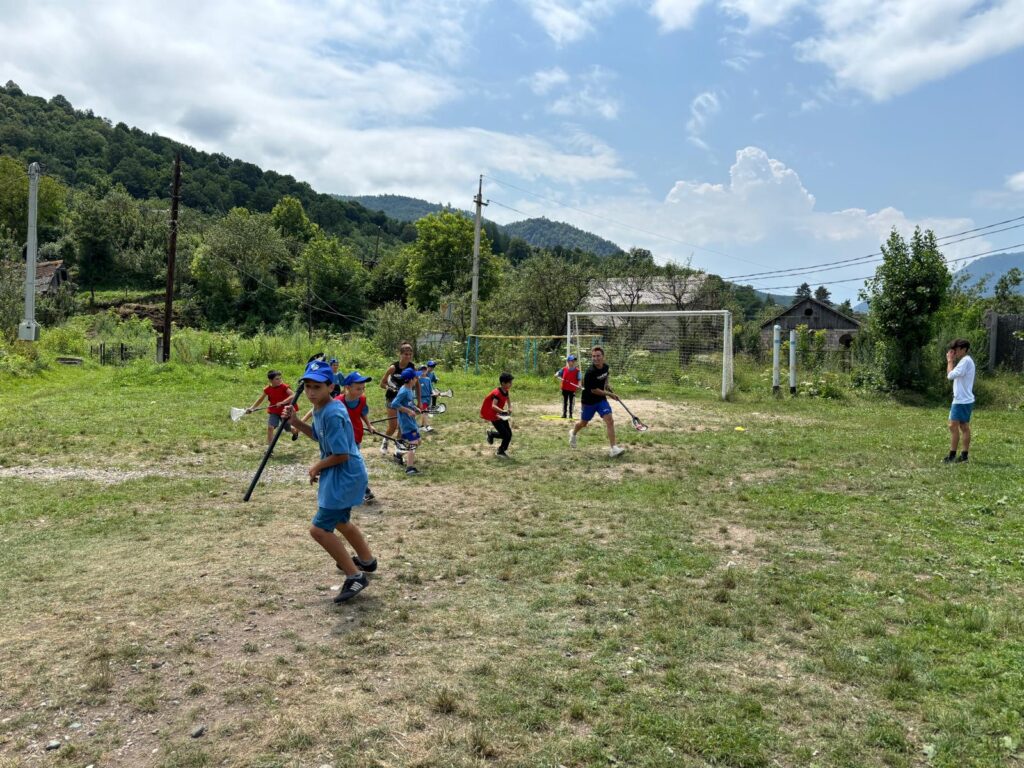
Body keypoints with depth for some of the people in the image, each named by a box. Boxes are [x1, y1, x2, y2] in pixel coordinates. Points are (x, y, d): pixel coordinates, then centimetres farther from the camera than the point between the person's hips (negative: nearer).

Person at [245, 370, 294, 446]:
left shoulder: (284, 387, -18)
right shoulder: (268, 389, -8)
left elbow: (293, 396, -30)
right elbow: (260, 399, 5)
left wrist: (283, 402, -40)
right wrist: (251, 408, -1)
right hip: (273, 412, 2)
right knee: (270, 427, -17)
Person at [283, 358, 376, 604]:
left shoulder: (333, 414, -27)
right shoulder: (319, 408, 3)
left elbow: (341, 455, -26)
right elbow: (318, 435, 21)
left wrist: (317, 467, -10)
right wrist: (294, 420, 6)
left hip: (345, 476, -11)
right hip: (340, 475, 11)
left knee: (319, 529, -11)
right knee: (340, 521, 28)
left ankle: (355, 576, -2)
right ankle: (366, 560, 49)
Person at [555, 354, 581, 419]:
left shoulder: (577, 371, -6)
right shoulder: (564, 369, 2)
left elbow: (579, 379, -11)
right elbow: (557, 374, 9)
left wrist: (579, 385, -28)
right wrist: (558, 377, -13)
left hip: (572, 389, -2)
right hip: (565, 389, 2)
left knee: (571, 402, 4)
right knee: (565, 402, 11)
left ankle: (570, 414, 12)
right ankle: (564, 414, 19)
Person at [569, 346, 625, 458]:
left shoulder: (605, 366, -6)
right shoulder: (590, 372, -27)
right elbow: (594, 390, -23)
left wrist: (607, 384, 4)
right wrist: (610, 394, -18)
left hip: (601, 399, 4)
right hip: (588, 401, -4)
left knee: (610, 420, -13)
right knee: (583, 423, 15)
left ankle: (613, 448, -14)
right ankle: (573, 433, 50)